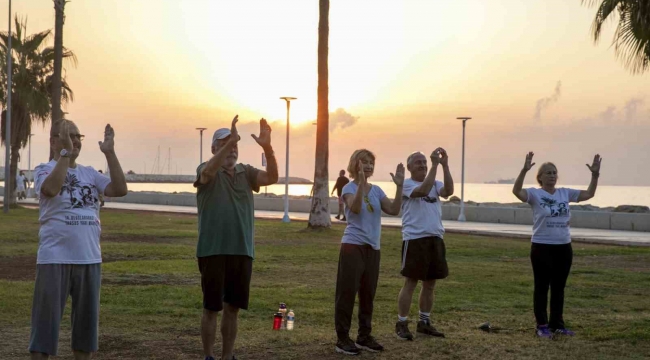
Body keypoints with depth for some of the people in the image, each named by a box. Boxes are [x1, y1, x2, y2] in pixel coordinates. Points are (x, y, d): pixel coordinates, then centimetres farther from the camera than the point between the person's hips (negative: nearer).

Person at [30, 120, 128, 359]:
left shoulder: (90, 173, 12)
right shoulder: (44, 169, -2)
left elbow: (120, 190, -1)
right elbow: (51, 189, -25)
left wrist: (109, 153, -5)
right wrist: (66, 153, -23)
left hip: (89, 259, 5)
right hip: (55, 259, -5)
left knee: (86, 319, 12)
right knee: (47, 321, 0)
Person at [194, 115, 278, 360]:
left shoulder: (246, 172, 9)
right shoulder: (206, 171, -3)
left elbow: (271, 178, -9)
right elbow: (209, 171, -28)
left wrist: (267, 148, -26)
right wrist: (230, 140, -41)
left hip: (242, 251, 4)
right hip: (213, 251, -4)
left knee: (233, 308, 11)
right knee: (211, 308, 2)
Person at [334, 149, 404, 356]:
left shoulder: (376, 190, 10)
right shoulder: (349, 188, -6)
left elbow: (394, 210, -2)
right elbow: (355, 208, -26)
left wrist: (399, 186, -12)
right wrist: (361, 183, -36)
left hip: (373, 248, 6)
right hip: (353, 246, -6)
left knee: (368, 293, 11)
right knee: (347, 292, -4)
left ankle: (364, 336, 21)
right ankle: (342, 339, 0)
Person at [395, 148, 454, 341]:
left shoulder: (435, 184, 12)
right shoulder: (406, 184, -4)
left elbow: (448, 191, -9)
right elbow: (423, 190, -23)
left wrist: (445, 165, -16)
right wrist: (435, 164, -24)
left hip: (435, 239, 6)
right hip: (415, 239, -6)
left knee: (430, 283, 11)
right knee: (410, 282, -3)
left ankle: (424, 322, 22)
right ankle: (401, 323, 5)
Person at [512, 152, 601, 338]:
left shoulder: (565, 193, 8)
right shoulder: (535, 194, -8)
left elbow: (589, 194, 9)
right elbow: (516, 191, -26)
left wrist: (595, 174, -5)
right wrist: (524, 170, -38)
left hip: (563, 247, 5)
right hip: (542, 247, -5)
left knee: (559, 287, 13)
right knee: (542, 287, 2)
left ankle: (557, 324, 24)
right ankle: (542, 325, 9)